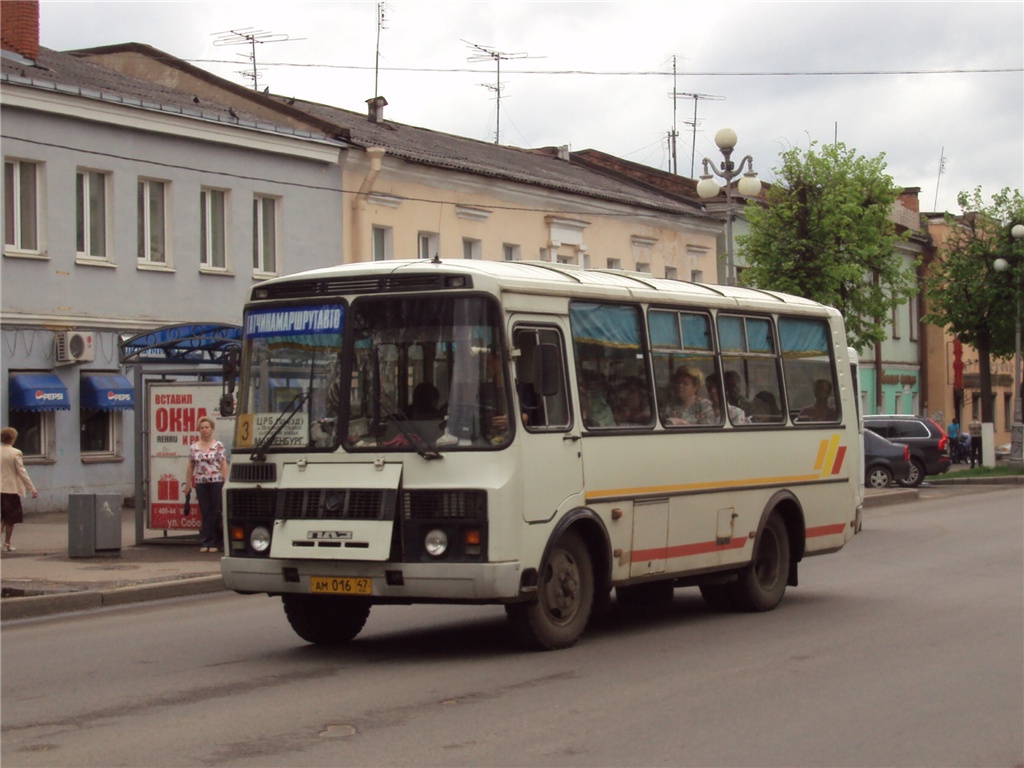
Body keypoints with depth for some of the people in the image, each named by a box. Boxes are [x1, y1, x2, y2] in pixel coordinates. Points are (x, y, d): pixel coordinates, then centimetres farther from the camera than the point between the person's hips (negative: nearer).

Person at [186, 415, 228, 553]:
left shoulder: (218, 445, 1)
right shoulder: (193, 447, 10)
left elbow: (223, 465, -2)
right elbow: (190, 467, 13)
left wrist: (226, 483, -8)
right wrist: (187, 485, 10)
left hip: (216, 482, -3)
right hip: (201, 483, 3)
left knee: (216, 513, 0)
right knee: (205, 513, 4)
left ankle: (215, 543, 6)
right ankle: (205, 542, 7)